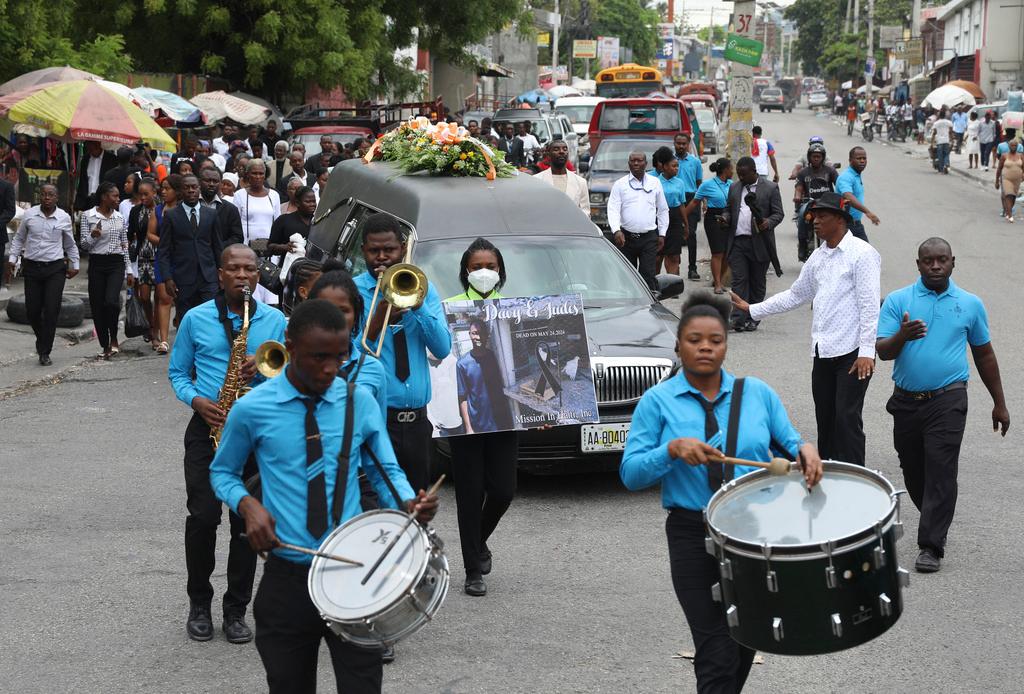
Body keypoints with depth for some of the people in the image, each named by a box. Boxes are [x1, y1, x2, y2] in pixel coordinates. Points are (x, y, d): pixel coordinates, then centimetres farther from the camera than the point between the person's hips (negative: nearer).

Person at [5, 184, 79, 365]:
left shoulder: (64, 218, 1)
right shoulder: (29, 215, 1)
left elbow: (70, 244, 14)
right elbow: (18, 238, 13)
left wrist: (74, 265, 11)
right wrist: (12, 259, 6)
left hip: (55, 268, -1)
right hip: (32, 267, 1)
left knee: (51, 311, -7)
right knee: (32, 310, 4)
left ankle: (44, 352, 0)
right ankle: (42, 340, 32)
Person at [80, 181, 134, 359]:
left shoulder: (119, 218, 10)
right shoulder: (88, 216, 0)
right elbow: (83, 245, 0)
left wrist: (129, 270, 13)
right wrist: (93, 235, -21)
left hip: (116, 264, 1)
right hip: (97, 263, -1)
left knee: (111, 301, -19)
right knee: (97, 306, 1)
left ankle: (113, 339, -1)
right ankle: (105, 346, 13)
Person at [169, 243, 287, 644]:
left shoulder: (275, 321, 5)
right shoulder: (196, 319, 3)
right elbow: (177, 372, 10)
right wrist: (196, 400, -10)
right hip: (208, 427, -1)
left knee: (246, 521, 2)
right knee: (203, 517, -7)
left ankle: (236, 610, 13)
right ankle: (199, 603, 12)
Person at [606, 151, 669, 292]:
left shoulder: (655, 183, 9)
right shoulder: (620, 184, 4)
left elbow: (663, 210, 16)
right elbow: (613, 210, -6)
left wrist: (662, 234, 11)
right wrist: (616, 230, -22)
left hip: (649, 237, 0)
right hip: (626, 237, 0)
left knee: (648, 274, -10)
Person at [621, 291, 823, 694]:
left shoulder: (757, 393, 6)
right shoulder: (658, 401, -2)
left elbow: (787, 446, 10)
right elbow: (631, 474, -5)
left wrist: (804, 450, -14)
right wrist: (673, 449, -23)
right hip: (694, 537, -3)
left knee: (746, 645, 18)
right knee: (718, 655, -8)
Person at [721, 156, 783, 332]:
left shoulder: (770, 188, 1)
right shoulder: (734, 188, 14)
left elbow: (778, 213, 0)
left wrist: (768, 223, -20)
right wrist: (726, 218, -1)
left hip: (759, 243, -2)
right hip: (738, 242, 3)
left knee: (757, 283, 6)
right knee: (739, 280, -6)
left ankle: (752, 318, 15)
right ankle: (738, 318, -11)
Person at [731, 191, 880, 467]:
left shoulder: (862, 253, -8)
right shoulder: (818, 257, 15)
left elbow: (869, 306, -13)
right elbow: (796, 295, 25)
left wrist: (866, 351, -20)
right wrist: (751, 309, 22)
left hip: (852, 352, -7)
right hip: (823, 352, 7)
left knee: (847, 418, -9)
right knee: (825, 420, 10)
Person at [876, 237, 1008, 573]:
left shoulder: (970, 304, 5)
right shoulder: (897, 301, 1)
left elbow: (984, 354, 14)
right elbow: (882, 351, -6)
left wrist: (999, 403, 15)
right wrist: (902, 336, -29)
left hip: (947, 402, -2)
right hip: (906, 401, 2)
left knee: (941, 470, -10)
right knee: (912, 469, 12)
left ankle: (932, 545, -7)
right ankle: (935, 518, 37)